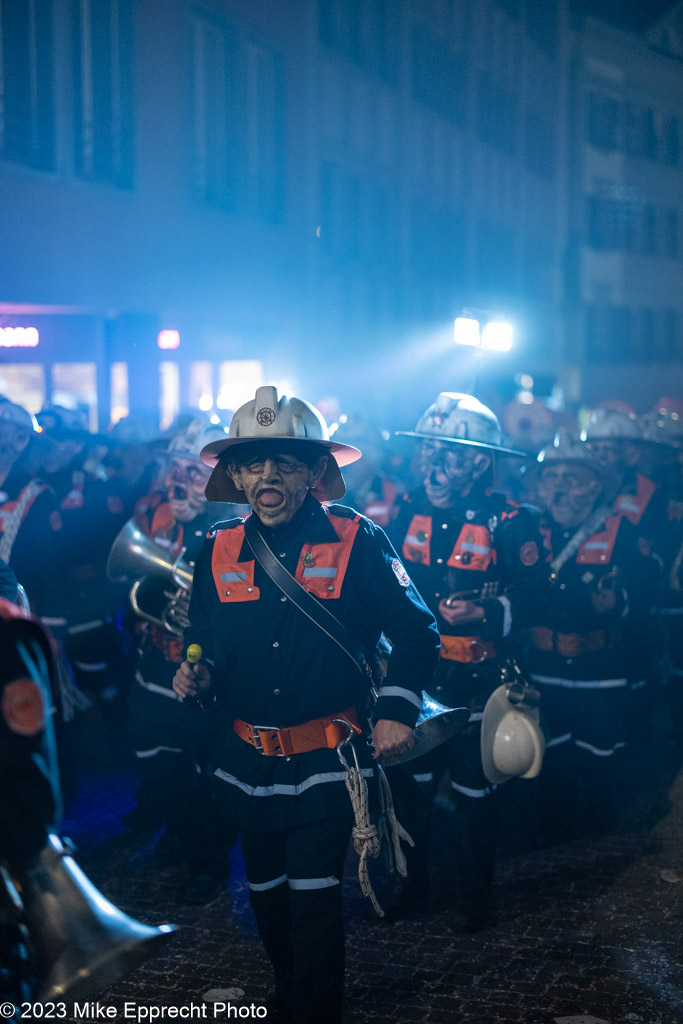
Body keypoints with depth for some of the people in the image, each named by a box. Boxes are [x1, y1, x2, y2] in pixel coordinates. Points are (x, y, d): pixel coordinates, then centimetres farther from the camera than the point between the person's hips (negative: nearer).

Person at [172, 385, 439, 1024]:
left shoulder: (356, 542, -9)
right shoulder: (219, 550, 2)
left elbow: (415, 629, -4)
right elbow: (203, 636, 14)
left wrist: (397, 711, -14)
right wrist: (196, 671, -7)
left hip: (326, 762, -4)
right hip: (248, 761, 5)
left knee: (314, 901, -5)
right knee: (266, 896, 19)